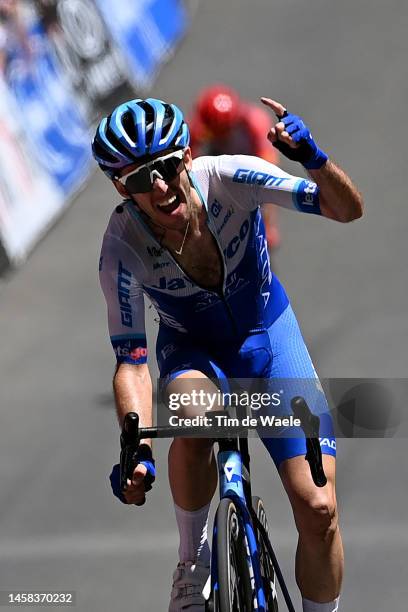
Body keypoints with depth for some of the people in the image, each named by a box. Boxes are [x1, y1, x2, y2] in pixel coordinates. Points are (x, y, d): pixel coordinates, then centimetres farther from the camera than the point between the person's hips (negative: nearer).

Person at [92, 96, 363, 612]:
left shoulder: (227, 178, -28)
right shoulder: (123, 247, -27)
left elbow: (347, 210, -27)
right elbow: (131, 361, -24)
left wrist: (312, 157, -47)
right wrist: (136, 450, -39)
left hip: (266, 335, 1)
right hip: (193, 350, -1)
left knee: (318, 508, -14)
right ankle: (193, 560, -14)